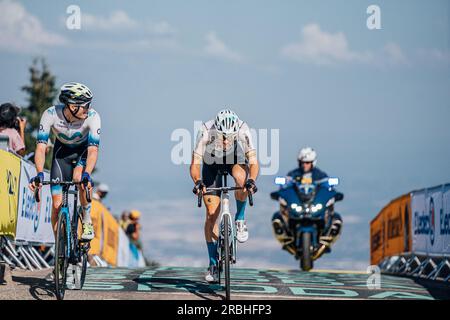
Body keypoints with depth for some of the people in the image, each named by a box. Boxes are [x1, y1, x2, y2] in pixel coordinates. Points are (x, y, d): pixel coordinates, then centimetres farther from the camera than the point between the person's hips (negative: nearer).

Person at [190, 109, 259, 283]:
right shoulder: (205, 132, -36)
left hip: (236, 158, 0)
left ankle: (240, 219, -11)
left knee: (241, 177, -37)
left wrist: (251, 180, -56)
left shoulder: (243, 130, -35)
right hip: (212, 163, 0)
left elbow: (253, 162, -37)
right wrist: (198, 181, -54)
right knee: (211, 213, -7)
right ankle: (213, 264, 4)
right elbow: (195, 164, -35)